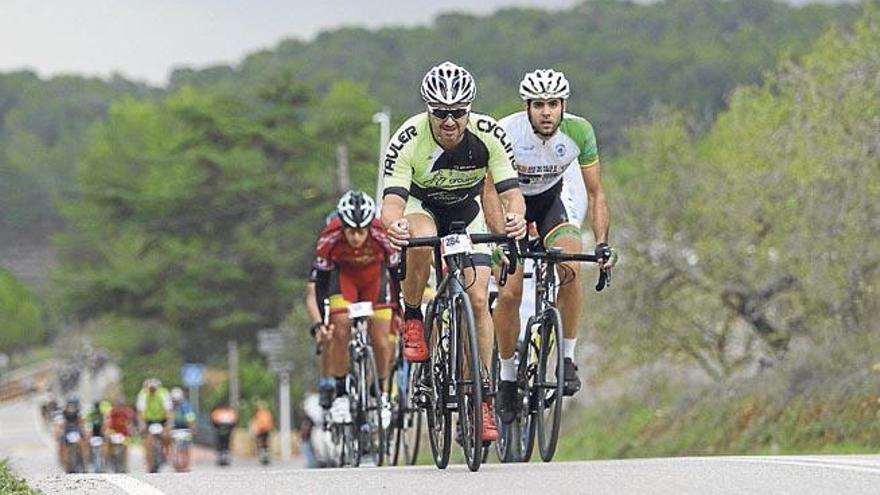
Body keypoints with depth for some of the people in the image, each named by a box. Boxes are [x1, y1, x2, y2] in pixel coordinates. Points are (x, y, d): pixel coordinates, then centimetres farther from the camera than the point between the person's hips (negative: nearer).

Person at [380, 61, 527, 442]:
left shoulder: (488, 135, -29)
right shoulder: (408, 140, -33)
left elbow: (511, 193, -31)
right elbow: (392, 202, -39)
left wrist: (515, 217, -55)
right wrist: (393, 224, -64)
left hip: (466, 212, 2)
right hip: (421, 205, -2)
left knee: (478, 298, -12)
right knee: (422, 242, -38)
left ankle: (483, 399, -4)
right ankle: (412, 320, -13)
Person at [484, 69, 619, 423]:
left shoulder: (579, 131, -24)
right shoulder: (506, 133, -31)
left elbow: (595, 193, -15)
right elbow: (491, 194, -30)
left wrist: (602, 244, -27)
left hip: (553, 198, 1)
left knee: (571, 268, -27)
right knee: (509, 292, -13)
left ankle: (567, 358, -13)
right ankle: (507, 378, 7)